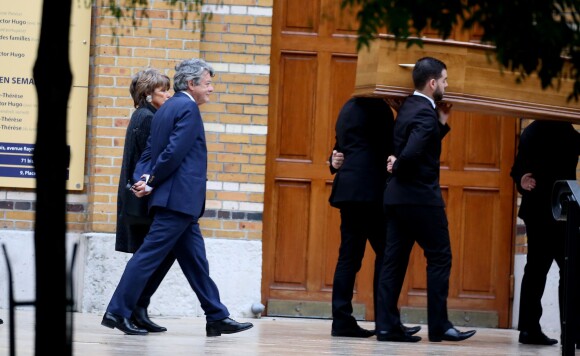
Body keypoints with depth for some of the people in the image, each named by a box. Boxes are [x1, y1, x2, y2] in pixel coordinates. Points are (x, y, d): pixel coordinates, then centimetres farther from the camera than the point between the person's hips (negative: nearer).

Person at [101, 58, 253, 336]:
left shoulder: (166, 109, 18)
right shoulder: (187, 108, -11)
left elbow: (149, 153, 13)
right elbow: (174, 152, -20)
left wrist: (143, 180, -2)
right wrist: (150, 183, -11)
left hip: (178, 201, 10)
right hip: (179, 197, -10)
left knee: (195, 259, 10)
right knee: (149, 255, -7)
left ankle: (217, 318, 13)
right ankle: (117, 312, -5)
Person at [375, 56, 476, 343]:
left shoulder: (408, 107, 12)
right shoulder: (425, 113, -16)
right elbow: (412, 153, -28)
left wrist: (441, 124, 12)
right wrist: (397, 167, -9)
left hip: (397, 196, 9)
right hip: (421, 197, -9)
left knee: (394, 260, 5)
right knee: (440, 258, 0)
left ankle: (387, 325, 3)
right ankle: (438, 325, 1)